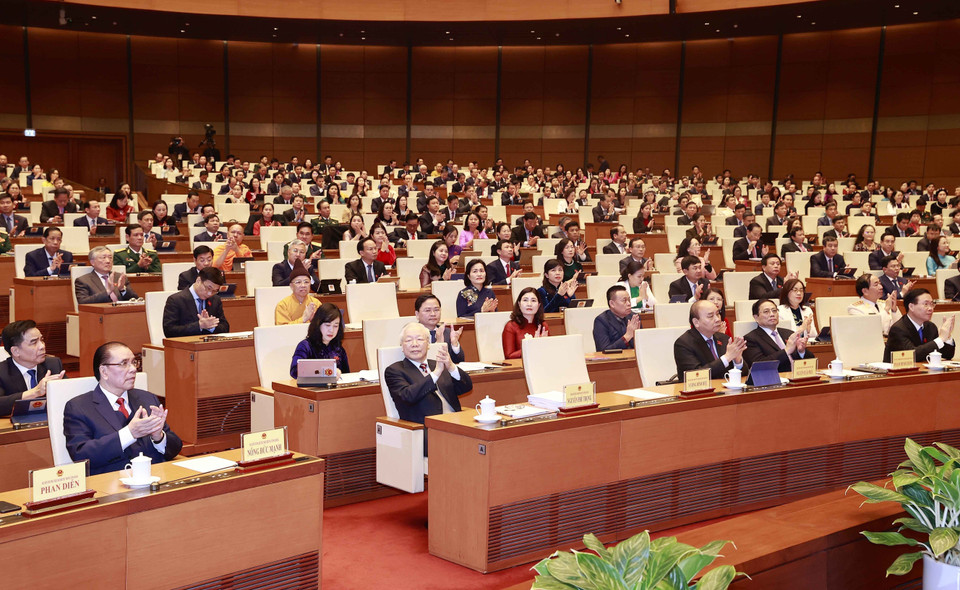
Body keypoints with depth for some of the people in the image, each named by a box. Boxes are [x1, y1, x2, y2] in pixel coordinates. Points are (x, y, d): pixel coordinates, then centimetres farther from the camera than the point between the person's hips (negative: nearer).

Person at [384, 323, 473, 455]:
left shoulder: (439, 365, 23)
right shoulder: (394, 371, 8)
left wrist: (451, 366, -10)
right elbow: (408, 396, -11)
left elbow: (466, 387, 9)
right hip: (426, 431, -5)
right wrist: (436, 373, -16)